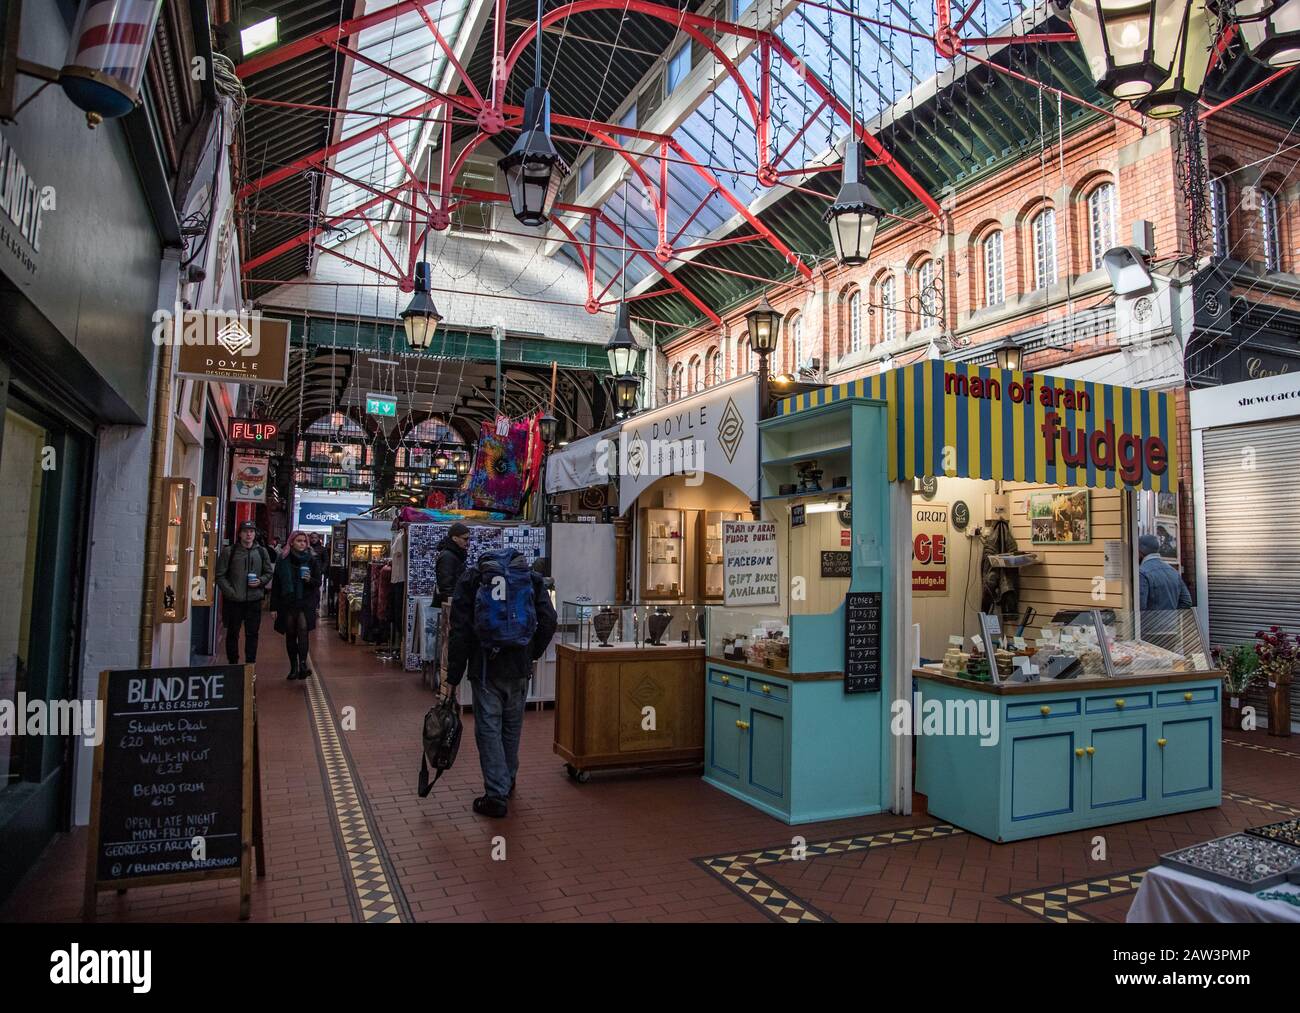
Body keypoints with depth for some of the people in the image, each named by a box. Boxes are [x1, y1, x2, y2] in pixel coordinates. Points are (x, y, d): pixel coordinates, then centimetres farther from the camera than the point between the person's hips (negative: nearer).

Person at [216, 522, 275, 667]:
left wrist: (261, 581, -6)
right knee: (232, 633, 8)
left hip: (254, 600, 1)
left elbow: (269, 572, 15)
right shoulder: (229, 551, 0)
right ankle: (232, 664, 19)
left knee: (252, 634, 5)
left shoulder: (262, 552, 7)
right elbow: (220, 575, -1)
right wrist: (230, 591, -11)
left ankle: (250, 665, 14)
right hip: (233, 601, -1)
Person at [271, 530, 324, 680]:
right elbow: (276, 584, 4)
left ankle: (302, 664, -24)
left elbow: (318, 583, 7)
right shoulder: (283, 560, 3)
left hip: (306, 602, -2)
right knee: (290, 635, 8)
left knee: (303, 629, -19)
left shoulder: (312, 560, 3)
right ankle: (294, 667, 17)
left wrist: (310, 580, -16)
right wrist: (274, 607, 1)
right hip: (287, 602, 2)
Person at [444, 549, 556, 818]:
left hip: (485, 667, -2)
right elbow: (548, 621, -3)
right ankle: (508, 781, 34)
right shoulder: (532, 578, 6)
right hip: (519, 668, 3)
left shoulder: (471, 578, 2)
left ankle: (496, 794, 3)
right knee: (512, 725, 18)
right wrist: (531, 655, 9)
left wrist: (453, 677, -1)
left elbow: (459, 632, -3)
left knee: (488, 728, 4)